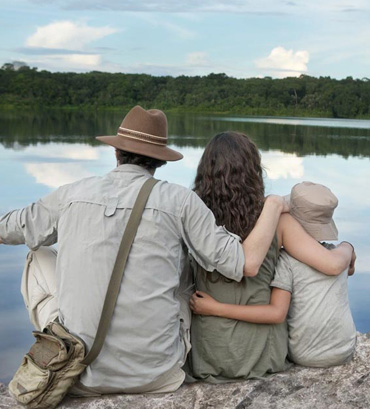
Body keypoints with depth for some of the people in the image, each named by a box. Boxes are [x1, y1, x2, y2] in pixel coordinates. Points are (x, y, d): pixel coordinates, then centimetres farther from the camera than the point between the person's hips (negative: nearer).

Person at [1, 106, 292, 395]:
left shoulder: (72, 194, 0)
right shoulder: (179, 200, -7)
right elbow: (246, 264, -9)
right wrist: (273, 205, 7)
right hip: (157, 377, -1)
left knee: (40, 258, 22)